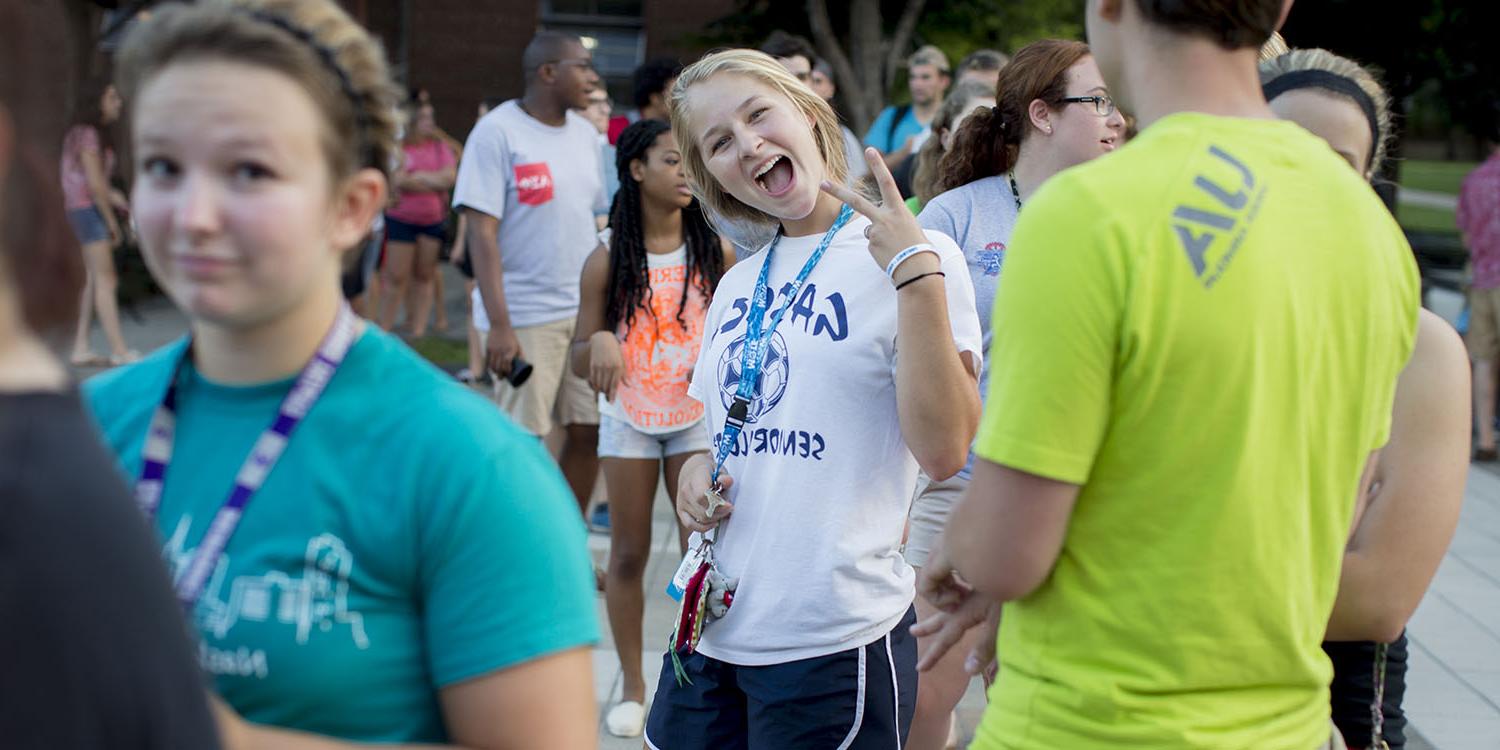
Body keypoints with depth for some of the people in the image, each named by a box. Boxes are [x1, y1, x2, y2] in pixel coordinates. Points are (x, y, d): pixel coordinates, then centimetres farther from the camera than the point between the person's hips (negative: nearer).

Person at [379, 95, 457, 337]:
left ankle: (418, 330, 12)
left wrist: (418, 176, -11)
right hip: (401, 219, -3)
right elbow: (399, 181, -17)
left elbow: (449, 177, -6)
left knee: (424, 276, 6)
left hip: (433, 219, 3)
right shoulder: (398, 147, -6)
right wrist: (435, 181, -10)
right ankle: (384, 330, 4)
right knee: (396, 278, -3)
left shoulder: (440, 147, 5)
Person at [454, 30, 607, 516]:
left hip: (586, 310, 6)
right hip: (525, 316, -6)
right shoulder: (497, 132, -10)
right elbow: (482, 231, -14)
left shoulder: (583, 133, 10)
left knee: (588, 432, 7)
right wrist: (499, 325, -20)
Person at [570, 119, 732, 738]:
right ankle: (632, 688, 18)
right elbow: (580, 361, -4)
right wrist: (600, 342, -26)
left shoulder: (714, 251, -4)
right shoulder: (608, 257, -7)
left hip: (697, 415, 1)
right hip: (628, 416, 0)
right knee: (628, 553, 6)